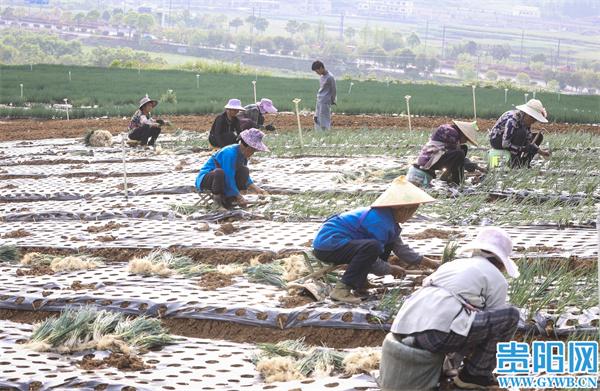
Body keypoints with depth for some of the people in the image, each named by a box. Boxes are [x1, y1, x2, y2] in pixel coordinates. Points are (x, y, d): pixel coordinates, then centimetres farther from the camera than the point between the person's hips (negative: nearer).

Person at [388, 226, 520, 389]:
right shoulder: (496, 279, 14)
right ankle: (476, 374, 11)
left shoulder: (452, 264, 32)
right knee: (511, 315, 3)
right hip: (439, 332, -8)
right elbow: (495, 321, 21)